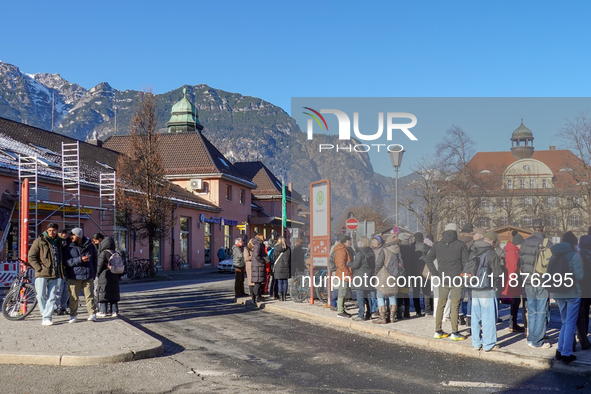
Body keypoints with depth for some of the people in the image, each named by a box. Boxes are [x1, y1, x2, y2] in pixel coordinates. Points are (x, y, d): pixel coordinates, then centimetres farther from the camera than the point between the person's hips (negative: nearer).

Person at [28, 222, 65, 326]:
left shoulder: (58, 242, 15)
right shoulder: (39, 241, 1)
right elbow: (31, 257, -1)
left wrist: (61, 270, 12)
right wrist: (39, 268, -9)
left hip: (54, 274, 4)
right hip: (42, 274, -4)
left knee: (52, 297, 0)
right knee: (41, 296, -4)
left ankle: (47, 317, 2)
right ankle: (44, 315, 14)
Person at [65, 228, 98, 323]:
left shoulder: (90, 246, 6)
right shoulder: (69, 247, 1)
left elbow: (94, 261, 15)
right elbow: (67, 262, -8)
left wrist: (94, 274, 13)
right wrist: (80, 259, -19)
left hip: (88, 276, 1)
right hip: (74, 277, -1)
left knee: (89, 296, 0)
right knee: (74, 297, 3)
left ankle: (92, 314, 5)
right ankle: (73, 315, 13)